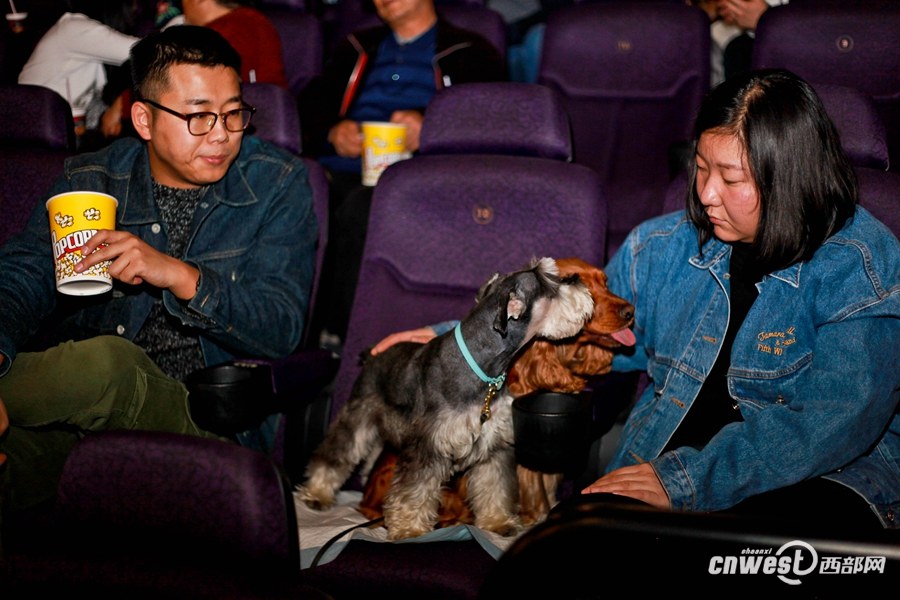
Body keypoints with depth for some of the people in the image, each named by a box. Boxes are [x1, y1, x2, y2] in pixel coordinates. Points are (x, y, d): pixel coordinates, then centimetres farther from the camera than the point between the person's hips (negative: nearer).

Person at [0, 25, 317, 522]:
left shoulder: (277, 184, 3)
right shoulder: (91, 179, 11)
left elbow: (282, 328, -5)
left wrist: (180, 276, -22)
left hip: (194, 413, 0)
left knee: (103, 362, -34)